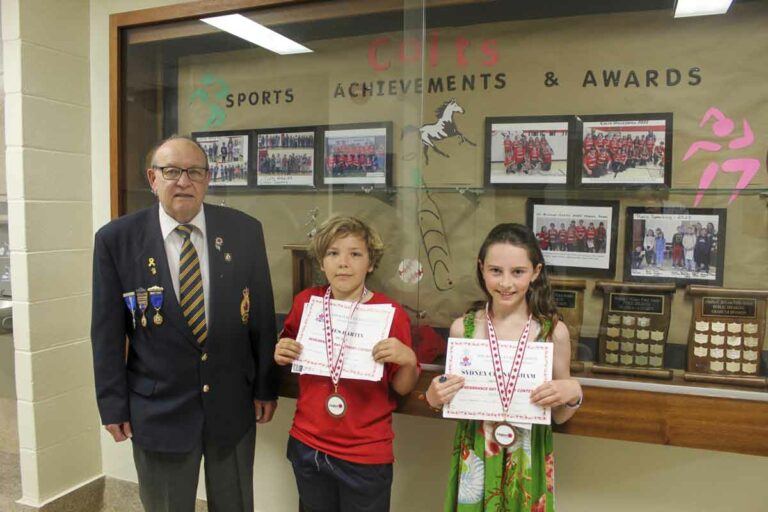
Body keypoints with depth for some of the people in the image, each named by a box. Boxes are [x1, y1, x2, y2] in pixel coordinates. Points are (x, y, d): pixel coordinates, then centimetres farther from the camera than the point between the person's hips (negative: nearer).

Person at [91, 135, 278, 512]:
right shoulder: (116, 240, -7)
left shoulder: (245, 231, -5)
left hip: (234, 404, 1)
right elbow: (107, 330, -3)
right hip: (157, 410, -1)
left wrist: (266, 386, 3)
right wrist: (113, 405, -1)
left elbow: (262, 314, 0)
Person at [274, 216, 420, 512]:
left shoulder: (391, 313, -15)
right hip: (306, 445, 3)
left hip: (366, 456, -3)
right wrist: (282, 354, -9)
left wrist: (408, 361, -26)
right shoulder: (305, 302, -6)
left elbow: (402, 388, -7)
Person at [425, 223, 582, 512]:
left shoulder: (553, 331, -9)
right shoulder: (462, 328, -7)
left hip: (527, 461, -1)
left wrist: (573, 395, -18)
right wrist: (434, 397, -14)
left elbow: (558, 416, 1)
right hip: (475, 459, 1)